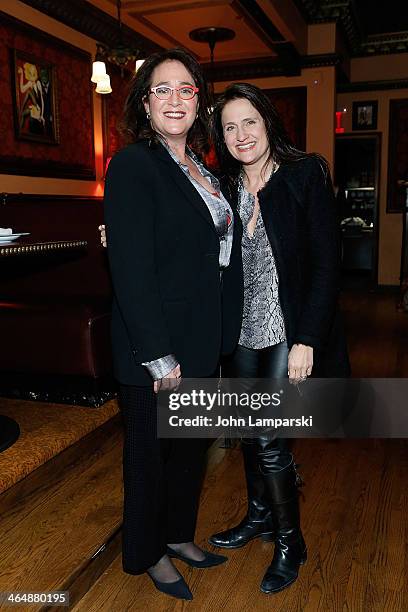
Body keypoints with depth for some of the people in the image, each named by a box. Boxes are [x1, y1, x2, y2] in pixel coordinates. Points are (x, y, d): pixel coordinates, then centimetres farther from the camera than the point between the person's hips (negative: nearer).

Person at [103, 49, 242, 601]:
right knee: (152, 452, 12)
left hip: (202, 344, 8)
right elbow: (132, 270, -21)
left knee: (192, 446, 21)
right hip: (157, 349, -8)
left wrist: (215, 339, 8)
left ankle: (178, 535, 44)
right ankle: (149, 553, 36)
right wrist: (159, 358, -21)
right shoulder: (133, 166, -14)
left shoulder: (202, 171, 11)